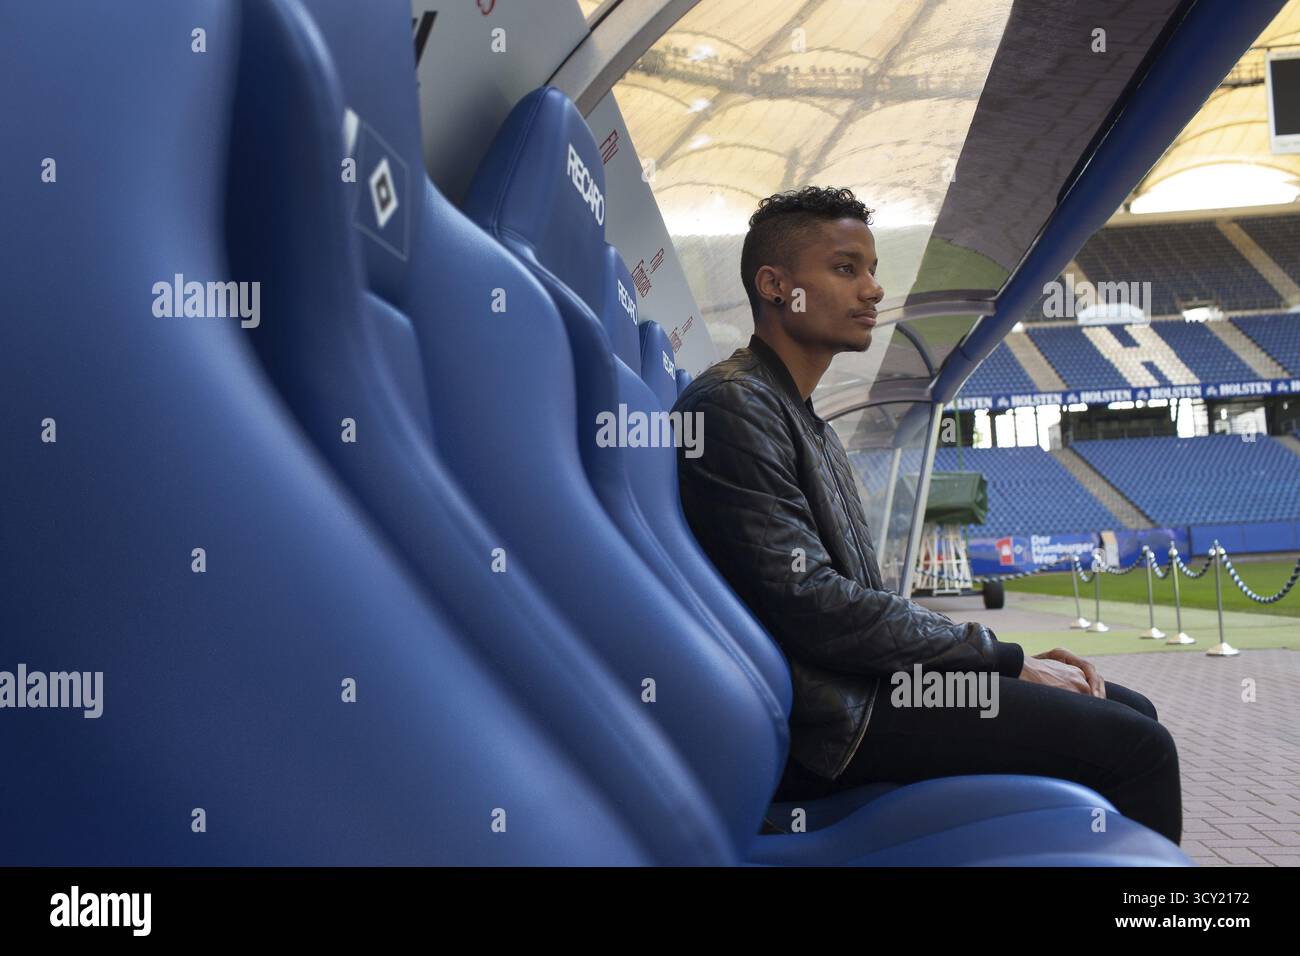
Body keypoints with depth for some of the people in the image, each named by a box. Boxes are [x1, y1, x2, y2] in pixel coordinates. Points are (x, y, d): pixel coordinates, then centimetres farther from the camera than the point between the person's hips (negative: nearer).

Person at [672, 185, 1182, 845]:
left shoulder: (811, 426, 20)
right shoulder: (732, 404, -12)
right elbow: (812, 607, -20)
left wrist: (1013, 659, 5)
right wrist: (1005, 661, -12)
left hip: (864, 676, 10)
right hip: (830, 716, -10)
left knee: (1131, 713, 10)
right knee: (1136, 748, -15)